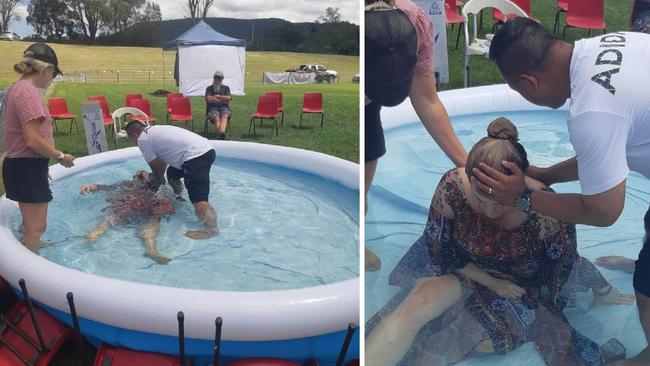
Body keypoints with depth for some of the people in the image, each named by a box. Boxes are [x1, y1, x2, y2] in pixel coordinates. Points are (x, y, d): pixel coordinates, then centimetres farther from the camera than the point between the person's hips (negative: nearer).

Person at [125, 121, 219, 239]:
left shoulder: (142, 139, 1)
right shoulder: (154, 131, 27)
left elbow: (155, 166, 8)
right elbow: (161, 161, 32)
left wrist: (159, 180, 26)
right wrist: (158, 178, 41)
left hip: (196, 156, -10)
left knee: (198, 199, -22)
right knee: (172, 174, 33)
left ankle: (212, 228, -37)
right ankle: (178, 198, 46)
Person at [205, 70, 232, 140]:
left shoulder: (226, 88, 24)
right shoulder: (209, 88, 19)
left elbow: (229, 98, 5)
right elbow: (209, 99, 0)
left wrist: (217, 96, 4)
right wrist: (222, 100, 3)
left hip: (224, 107, 0)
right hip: (212, 108, 0)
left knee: (224, 116, -36)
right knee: (216, 118, -34)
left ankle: (221, 134, -61)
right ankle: (220, 135, -53)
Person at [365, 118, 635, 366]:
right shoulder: (452, 187, -29)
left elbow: (564, 266, -14)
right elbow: (439, 252, -16)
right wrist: (492, 283, -12)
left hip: (521, 284, 0)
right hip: (466, 271, 0)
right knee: (415, 305, -27)